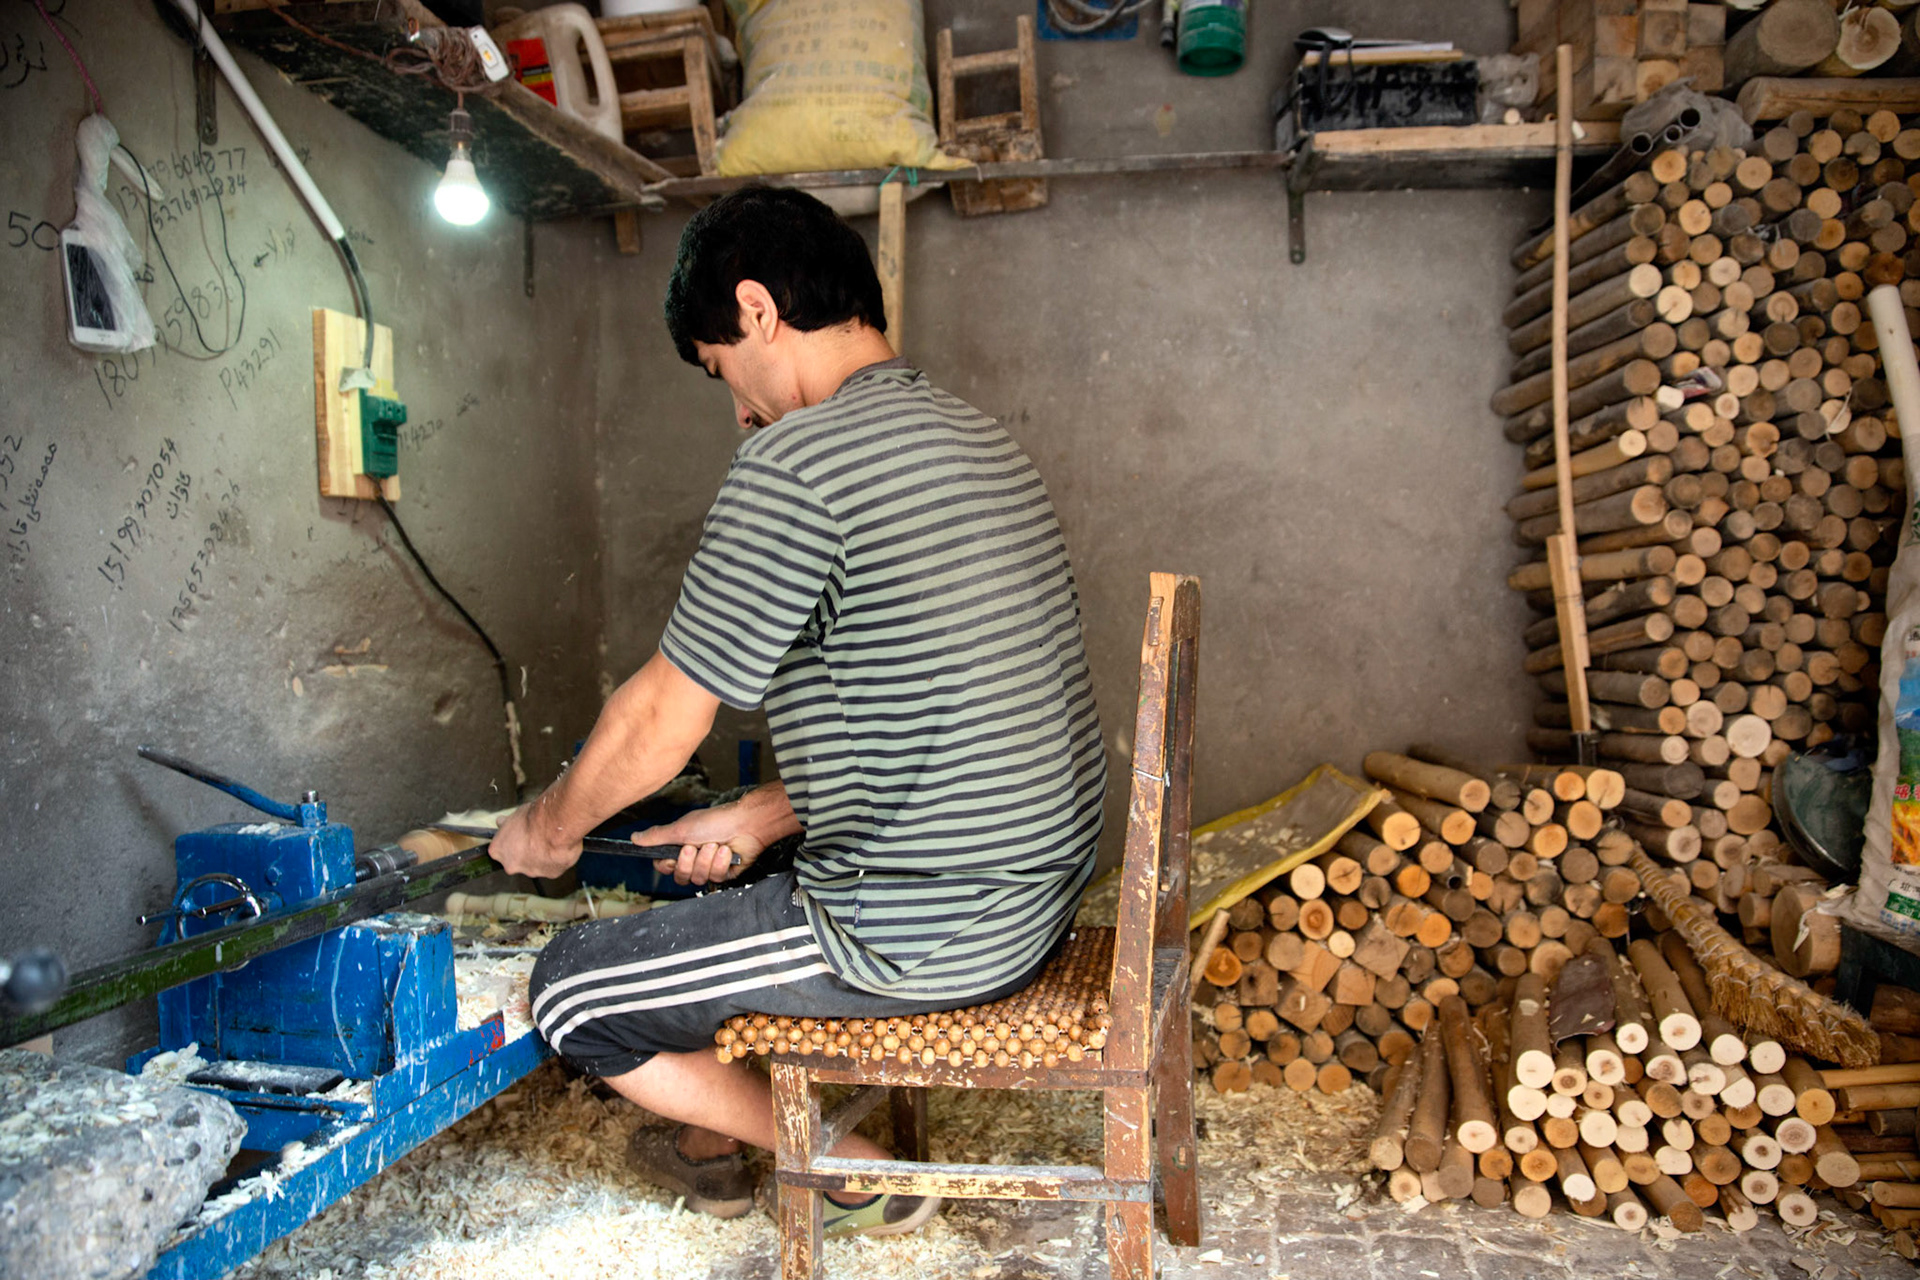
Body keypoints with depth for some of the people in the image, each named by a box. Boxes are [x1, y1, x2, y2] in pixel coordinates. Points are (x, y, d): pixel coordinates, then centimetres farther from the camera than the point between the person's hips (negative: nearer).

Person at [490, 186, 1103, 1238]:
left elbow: (664, 715, -12)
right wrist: (759, 820, 18)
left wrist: (549, 826, 8)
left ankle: (857, 1174, 17)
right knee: (731, 887, 31)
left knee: (570, 993, 7)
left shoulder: (799, 460, -20)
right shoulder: (977, 439, 10)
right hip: (1034, 890, 10)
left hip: (921, 935, -10)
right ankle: (709, 1147, 48)